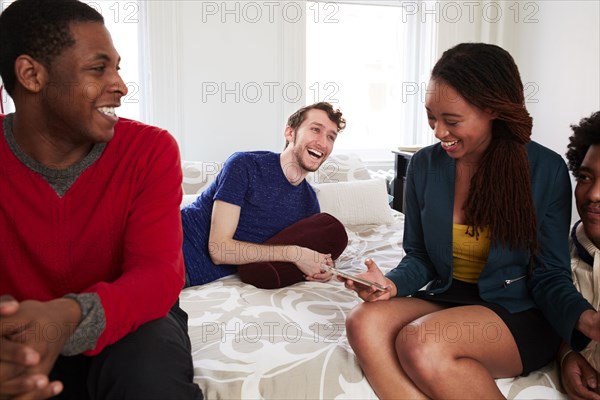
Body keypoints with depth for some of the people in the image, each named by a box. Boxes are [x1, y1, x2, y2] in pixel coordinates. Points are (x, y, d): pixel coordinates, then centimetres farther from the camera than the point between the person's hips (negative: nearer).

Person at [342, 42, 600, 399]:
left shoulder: (546, 169, -8)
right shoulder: (424, 165, 0)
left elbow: (549, 275, -4)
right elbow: (419, 257, 7)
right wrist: (392, 283, -15)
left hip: (521, 315, -3)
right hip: (446, 299, 3)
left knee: (421, 345, -32)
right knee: (365, 324, -27)